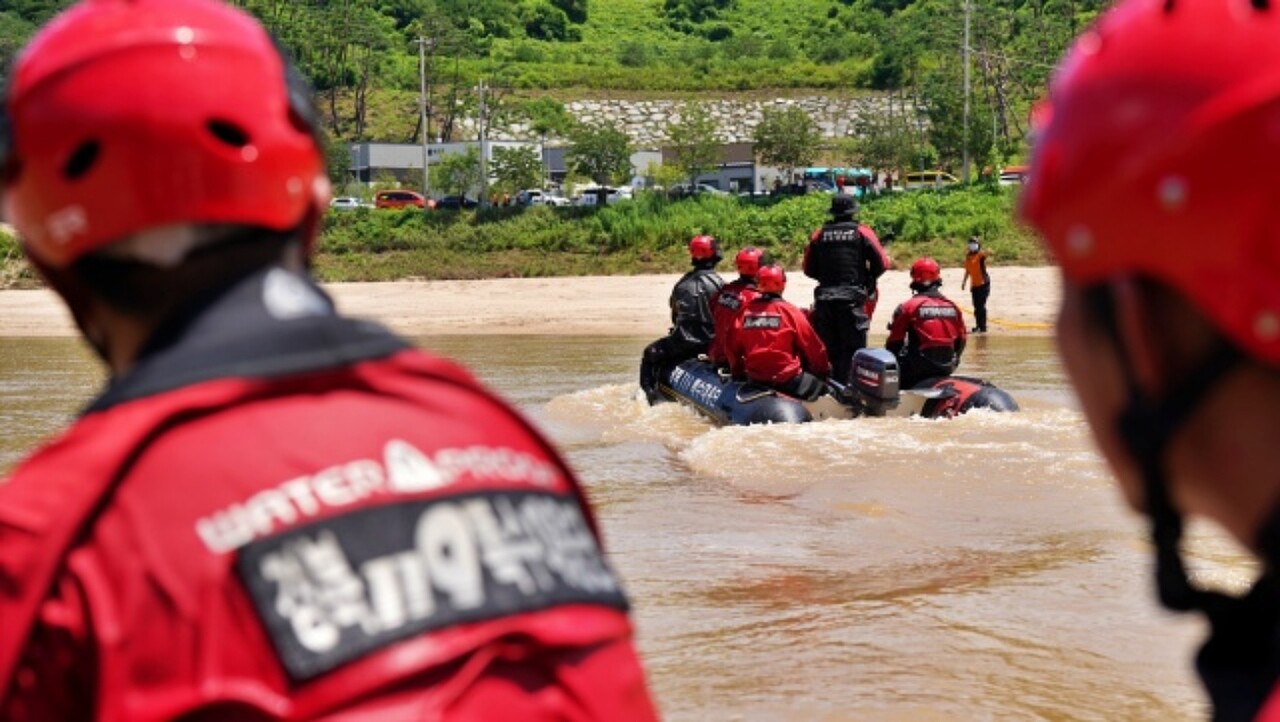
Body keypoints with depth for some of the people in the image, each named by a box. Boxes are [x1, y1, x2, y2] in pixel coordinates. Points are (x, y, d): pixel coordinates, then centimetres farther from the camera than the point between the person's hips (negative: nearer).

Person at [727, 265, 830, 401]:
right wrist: (824, 369, 15)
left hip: (755, 379, 5)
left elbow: (733, 348, 10)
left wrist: (738, 372, 28)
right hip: (787, 379, -5)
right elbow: (813, 347, -3)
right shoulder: (790, 312, -10)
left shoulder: (745, 313, 0)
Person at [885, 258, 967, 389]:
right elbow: (961, 340, 15)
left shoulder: (909, 307, -7)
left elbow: (895, 341, -5)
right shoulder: (953, 307, 7)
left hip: (918, 369, -6)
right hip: (946, 370, 6)